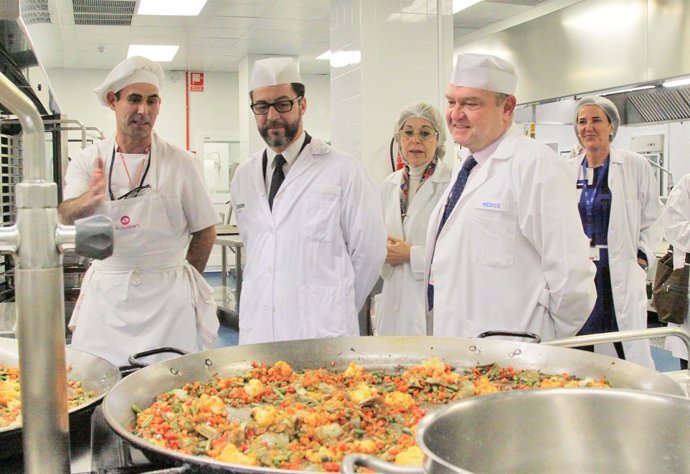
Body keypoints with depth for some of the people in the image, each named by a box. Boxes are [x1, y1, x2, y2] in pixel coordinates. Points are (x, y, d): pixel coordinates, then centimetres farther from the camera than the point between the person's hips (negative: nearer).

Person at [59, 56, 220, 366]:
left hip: (167, 298, -1)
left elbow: (204, 230, 7)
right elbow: (65, 215, -13)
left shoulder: (179, 161, 0)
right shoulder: (88, 161, 3)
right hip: (105, 297, 1)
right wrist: (89, 201, -34)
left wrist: (184, 282, 7)